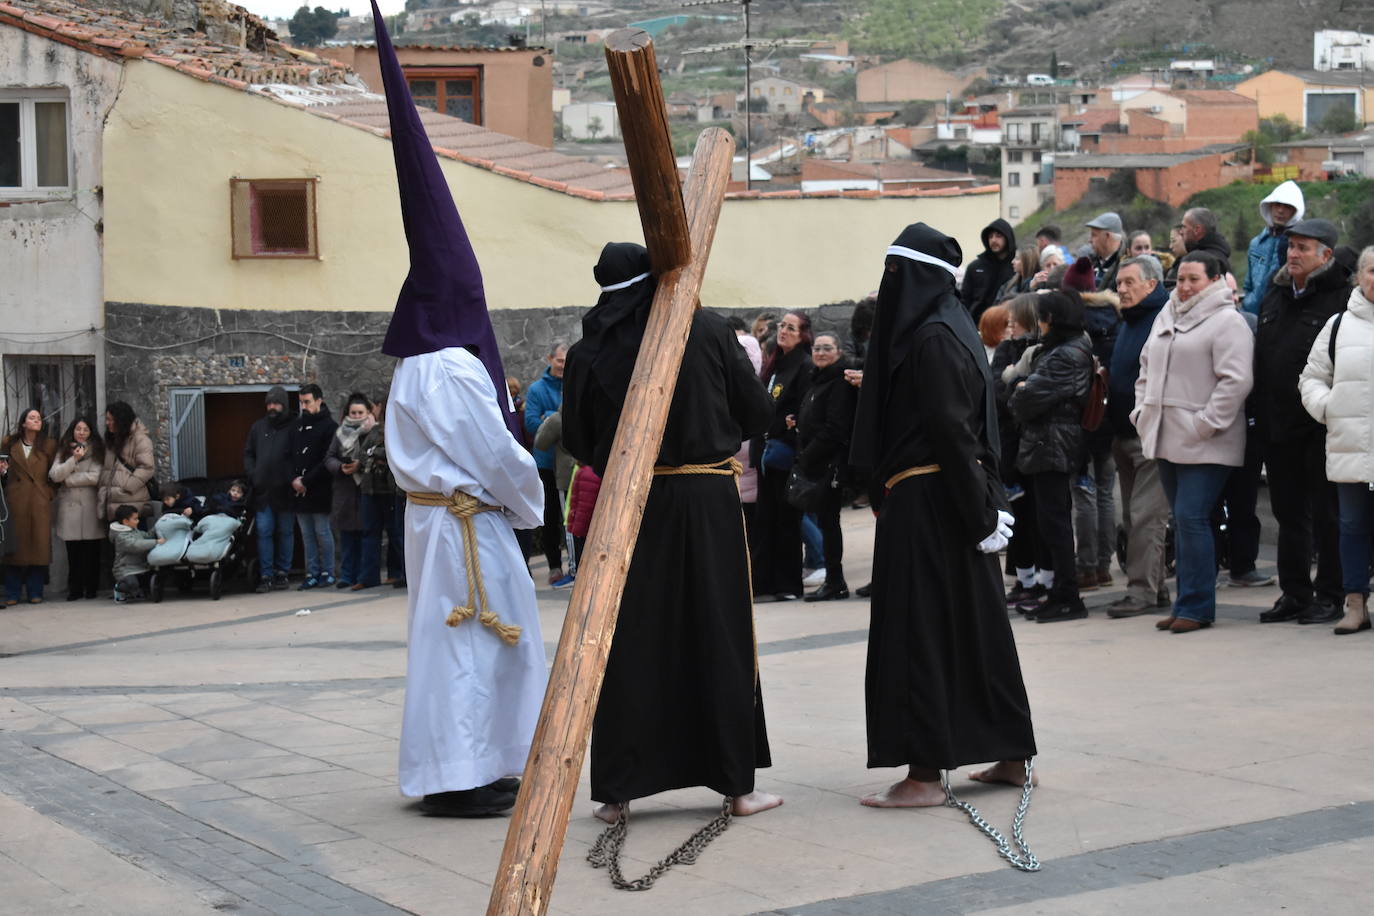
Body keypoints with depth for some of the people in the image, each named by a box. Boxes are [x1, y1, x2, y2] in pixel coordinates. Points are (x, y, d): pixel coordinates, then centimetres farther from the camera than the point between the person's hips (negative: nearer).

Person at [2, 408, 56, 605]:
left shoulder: (48, 445, 8)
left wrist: (50, 492, -1)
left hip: (40, 500, 0)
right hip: (16, 500, 0)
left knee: (39, 543, -1)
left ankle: (35, 592, 5)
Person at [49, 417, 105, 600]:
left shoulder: (97, 452, 7)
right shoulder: (63, 452, 14)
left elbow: (95, 477, -6)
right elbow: (54, 475, 0)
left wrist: (67, 480, -1)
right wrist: (74, 459, -9)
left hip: (90, 505, -2)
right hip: (69, 505, 2)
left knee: (91, 550, -2)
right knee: (73, 551, -2)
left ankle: (91, 588, 5)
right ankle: (75, 589, 2)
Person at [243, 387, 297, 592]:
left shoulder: (294, 426, -3)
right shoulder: (258, 427, 12)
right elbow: (248, 453, 18)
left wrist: (294, 478, -14)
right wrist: (252, 474, 4)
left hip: (284, 490, -3)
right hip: (262, 490, 3)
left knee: (285, 533, 7)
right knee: (264, 532, -1)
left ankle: (282, 573, 15)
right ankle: (266, 576, 0)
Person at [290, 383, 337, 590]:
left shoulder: (329, 426, -5)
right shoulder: (297, 426, 15)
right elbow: (290, 455, 15)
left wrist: (306, 481, -14)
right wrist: (294, 479, -3)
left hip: (319, 490, -6)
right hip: (299, 491, 6)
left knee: (322, 532, -2)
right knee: (307, 534, 7)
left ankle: (327, 573, 6)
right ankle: (312, 574, 10)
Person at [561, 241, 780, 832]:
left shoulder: (589, 353, -4)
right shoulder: (707, 330, -4)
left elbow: (576, 443, 3)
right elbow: (758, 416, 1)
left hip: (629, 503, 1)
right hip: (708, 500, 0)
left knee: (630, 643, 7)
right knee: (720, 638, 7)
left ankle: (617, 789, 8)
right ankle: (737, 782, 12)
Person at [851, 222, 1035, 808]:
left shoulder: (933, 337, -16)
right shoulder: (952, 328, 15)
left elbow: (949, 429, -20)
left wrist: (978, 508, -18)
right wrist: (985, 505, 18)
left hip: (926, 503, -10)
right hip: (955, 499, 10)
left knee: (918, 632, -6)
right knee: (975, 624, 14)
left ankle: (924, 773, -3)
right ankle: (1012, 755, 21)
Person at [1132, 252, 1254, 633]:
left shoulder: (1227, 321, -8)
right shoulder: (1167, 316, 17)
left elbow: (1236, 381, -17)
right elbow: (1147, 369, 25)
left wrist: (1204, 424, -18)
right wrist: (1142, 411, 13)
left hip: (1204, 444, -8)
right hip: (1167, 440, 8)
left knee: (1191, 518, -12)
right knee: (1182, 521, 11)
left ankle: (1196, 606, -6)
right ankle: (1188, 602, 17)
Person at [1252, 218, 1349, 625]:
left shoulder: (1341, 298, -9)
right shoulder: (1274, 297, 13)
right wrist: (1258, 410, 13)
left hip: (1320, 427, -7)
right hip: (1277, 425, 7)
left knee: (1326, 514, 1)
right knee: (1288, 513, 12)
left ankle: (1329, 596, 9)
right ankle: (1294, 594, 21)